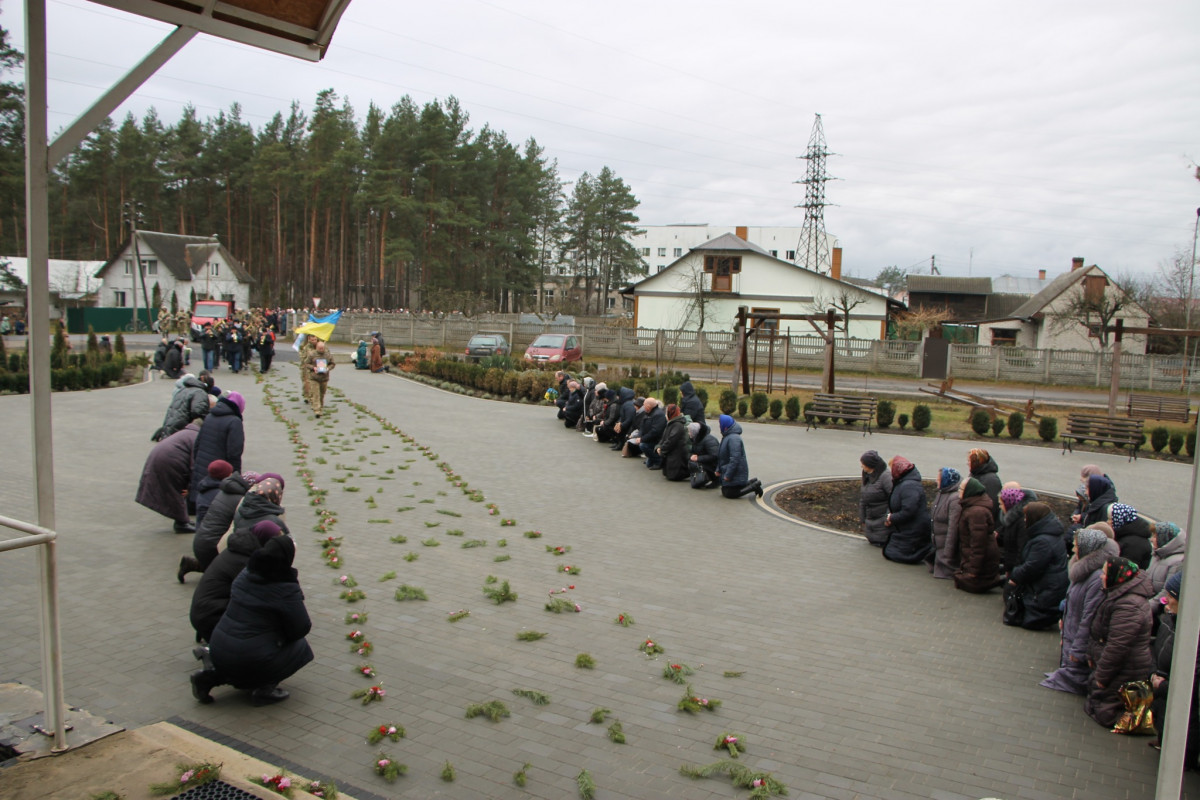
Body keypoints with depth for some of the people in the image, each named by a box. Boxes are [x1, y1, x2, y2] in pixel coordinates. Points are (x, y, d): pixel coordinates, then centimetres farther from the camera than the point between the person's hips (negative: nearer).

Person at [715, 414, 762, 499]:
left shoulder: (733, 438, -24)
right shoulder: (726, 437, 10)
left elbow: (735, 458, -28)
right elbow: (721, 456, 18)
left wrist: (728, 475, -25)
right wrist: (718, 470, 11)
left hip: (736, 475, -10)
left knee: (729, 493, -7)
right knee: (724, 491, 15)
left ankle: (754, 486, 0)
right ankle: (751, 483, 18)